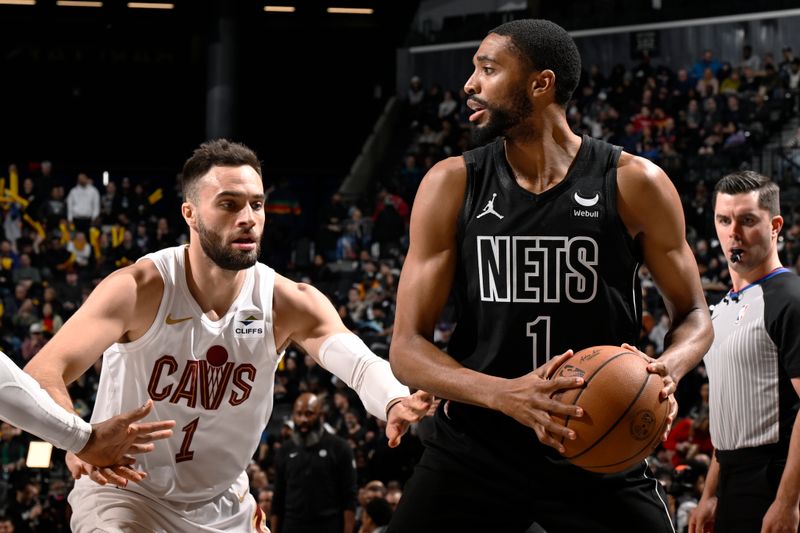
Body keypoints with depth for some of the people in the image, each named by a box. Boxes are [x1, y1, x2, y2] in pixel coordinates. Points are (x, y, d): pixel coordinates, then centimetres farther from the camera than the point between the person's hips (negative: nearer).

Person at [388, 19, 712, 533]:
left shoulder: (634, 184, -5)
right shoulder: (452, 185, -3)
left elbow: (694, 316, 6)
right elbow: (408, 347, -6)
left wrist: (667, 369, -19)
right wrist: (504, 394, -25)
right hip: (474, 446, 1)